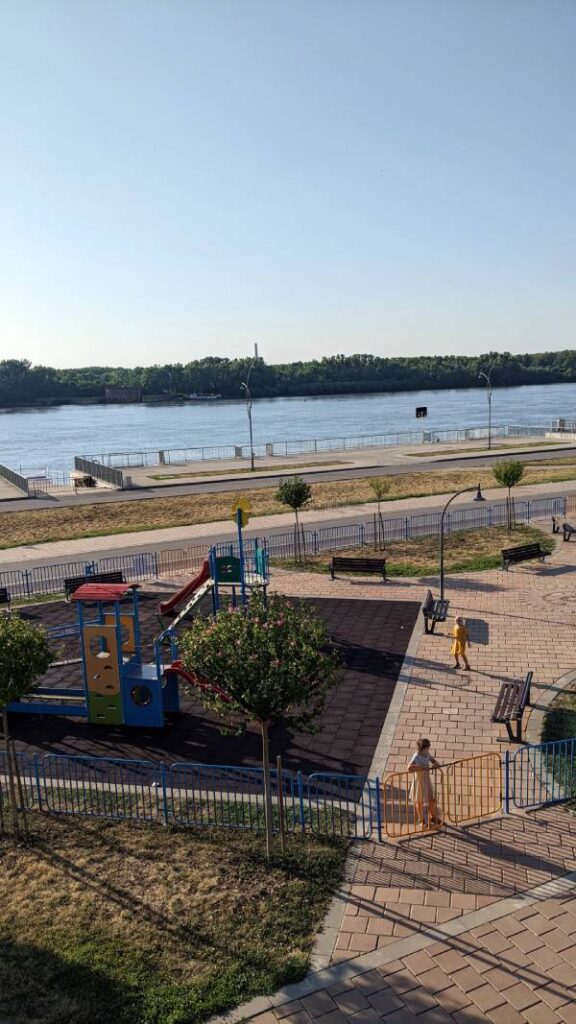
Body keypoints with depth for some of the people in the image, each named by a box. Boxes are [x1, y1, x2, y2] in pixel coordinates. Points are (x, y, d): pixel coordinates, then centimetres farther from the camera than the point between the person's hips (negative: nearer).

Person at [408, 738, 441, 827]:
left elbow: (432, 759, 13)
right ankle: (421, 820, 36)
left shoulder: (427, 754, -7)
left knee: (432, 799, 19)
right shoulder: (416, 757, -30)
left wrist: (436, 764, -11)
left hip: (427, 781, 7)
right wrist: (423, 767, -42)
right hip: (419, 782, -7)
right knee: (420, 802, 14)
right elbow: (409, 768, -44)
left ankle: (432, 817, 45)